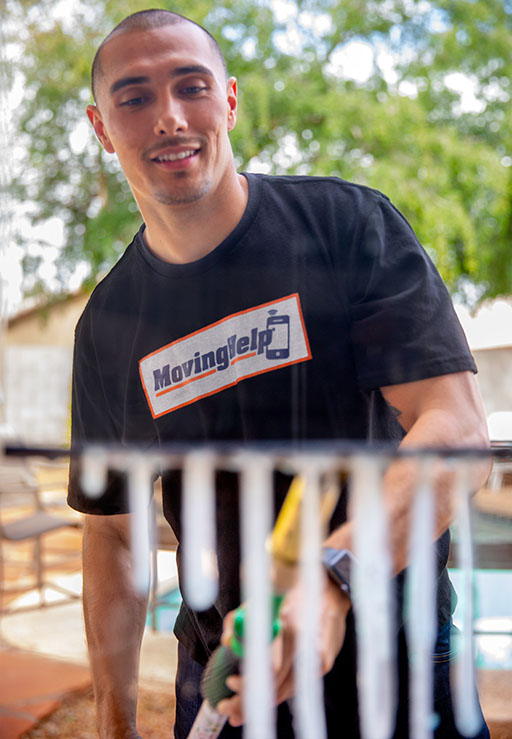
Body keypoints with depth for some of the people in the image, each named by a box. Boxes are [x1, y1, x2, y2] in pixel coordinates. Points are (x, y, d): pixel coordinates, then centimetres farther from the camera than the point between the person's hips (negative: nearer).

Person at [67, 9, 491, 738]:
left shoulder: (347, 222, -11)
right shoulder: (107, 326, 1)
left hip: (394, 661, -2)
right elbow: (111, 529, 7)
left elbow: (458, 429, -19)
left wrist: (329, 578, -34)